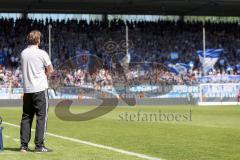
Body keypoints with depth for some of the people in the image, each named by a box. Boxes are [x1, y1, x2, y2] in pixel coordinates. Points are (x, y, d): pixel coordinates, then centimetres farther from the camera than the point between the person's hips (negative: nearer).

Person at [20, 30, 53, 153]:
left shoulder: (23, 54, 7)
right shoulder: (42, 53, -8)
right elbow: (50, 70, -2)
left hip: (27, 89, 5)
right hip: (40, 89, -5)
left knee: (26, 117, 10)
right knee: (41, 117, -1)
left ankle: (23, 145, 10)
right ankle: (39, 146, -3)